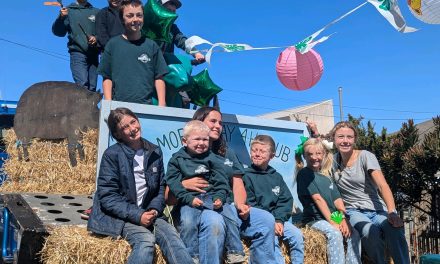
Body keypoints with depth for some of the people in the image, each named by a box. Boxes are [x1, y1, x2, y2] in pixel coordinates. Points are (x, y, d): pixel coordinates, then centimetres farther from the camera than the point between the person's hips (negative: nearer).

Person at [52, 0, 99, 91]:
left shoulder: (96, 12, 15)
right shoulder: (69, 11, 11)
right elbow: (58, 32, 2)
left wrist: (97, 38, -7)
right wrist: (61, 18, -17)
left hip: (93, 55, 2)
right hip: (77, 53, -2)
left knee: (92, 87, -1)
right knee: (82, 85, -18)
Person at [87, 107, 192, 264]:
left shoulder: (155, 152, 8)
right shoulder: (112, 154, -7)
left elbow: (160, 188, 12)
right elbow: (107, 196, -10)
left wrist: (154, 210, -8)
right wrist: (137, 215, -18)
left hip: (147, 213, 4)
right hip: (119, 216, -4)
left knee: (171, 235, -25)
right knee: (146, 240, -30)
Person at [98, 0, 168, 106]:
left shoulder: (151, 46, 7)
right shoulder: (113, 44, 7)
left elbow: (159, 78, 7)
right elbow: (107, 78, 7)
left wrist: (162, 105, -1)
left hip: (146, 105, 1)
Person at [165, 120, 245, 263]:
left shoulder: (213, 158, 10)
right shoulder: (177, 159, 4)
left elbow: (221, 181, 4)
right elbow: (173, 183, -5)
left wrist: (219, 197, -13)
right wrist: (189, 198, -16)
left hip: (211, 196, 2)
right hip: (190, 199, -2)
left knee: (229, 215, -15)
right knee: (188, 222, -27)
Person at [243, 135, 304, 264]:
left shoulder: (276, 177, 13)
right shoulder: (246, 176, -4)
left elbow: (286, 200, 7)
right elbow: (249, 205, -10)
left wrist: (279, 220, -10)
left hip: (276, 219, 5)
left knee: (297, 234, -14)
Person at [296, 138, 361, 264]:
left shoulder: (327, 177, 17)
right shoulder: (304, 173, -4)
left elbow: (338, 200, 6)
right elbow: (318, 199, -12)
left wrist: (343, 219, -10)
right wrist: (332, 222, -16)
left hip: (333, 218, 6)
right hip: (314, 219, -6)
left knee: (354, 234, -13)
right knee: (335, 234, -29)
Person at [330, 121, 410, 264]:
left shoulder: (365, 156, -4)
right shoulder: (334, 160, 7)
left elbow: (382, 185, -14)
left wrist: (392, 212, -30)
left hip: (377, 209, -1)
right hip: (354, 212, 1)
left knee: (394, 228, -36)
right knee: (370, 231, -35)